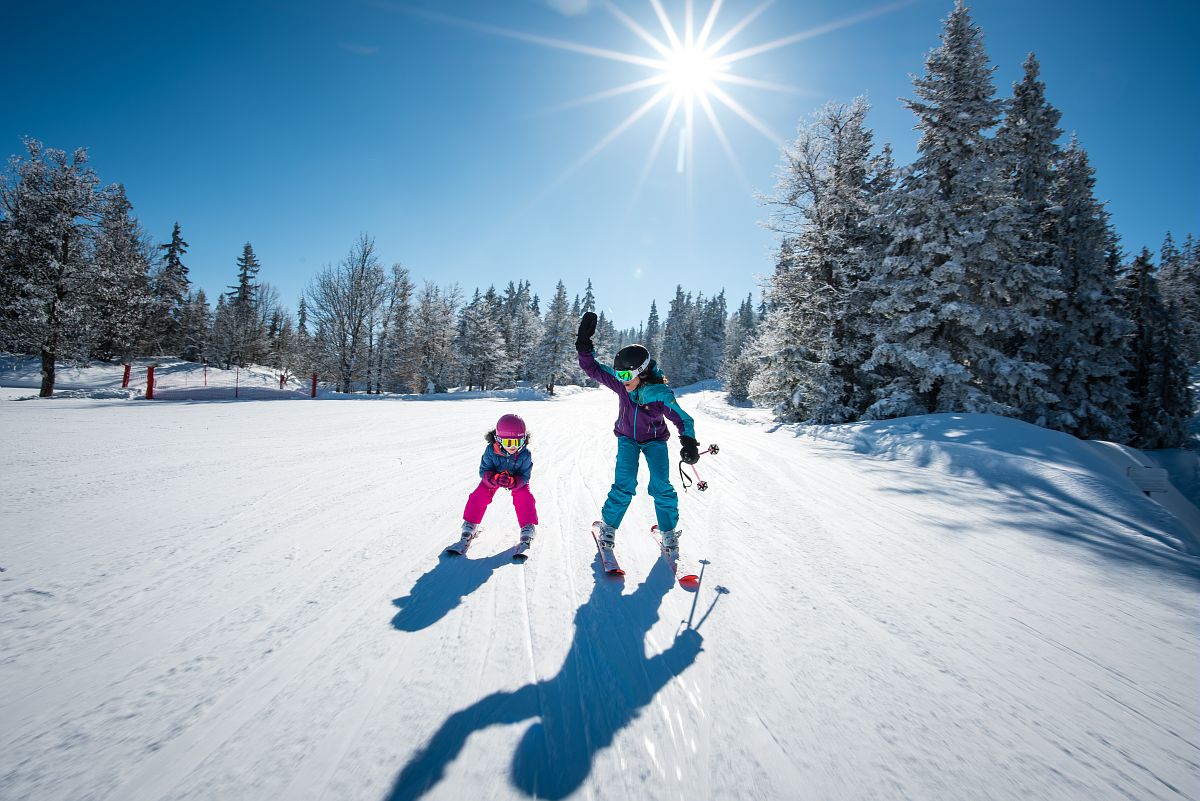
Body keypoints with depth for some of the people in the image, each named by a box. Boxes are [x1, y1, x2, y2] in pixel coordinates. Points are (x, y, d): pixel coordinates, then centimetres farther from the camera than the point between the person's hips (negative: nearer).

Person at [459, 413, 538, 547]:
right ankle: (470, 524, 7)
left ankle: (528, 527, -4)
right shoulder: (491, 450, -34)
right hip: (493, 476, 1)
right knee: (479, 495, -13)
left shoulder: (525, 454, -34)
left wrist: (512, 482, -50)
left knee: (524, 497, -21)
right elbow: (484, 471, -27)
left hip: (517, 479, -1)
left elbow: (524, 477, -29)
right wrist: (495, 478, -50)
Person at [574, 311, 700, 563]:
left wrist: (689, 444, -39)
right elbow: (592, 368, -14)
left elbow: (683, 420, -22)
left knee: (661, 487, -14)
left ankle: (669, 533, 6)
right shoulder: (621, 383, -18)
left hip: (654, 440, -1)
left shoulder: (661, 394, -28)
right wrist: (584, 343, -27)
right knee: (624, 485, -15)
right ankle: (608, 526, 5)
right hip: (627, 438, 2)